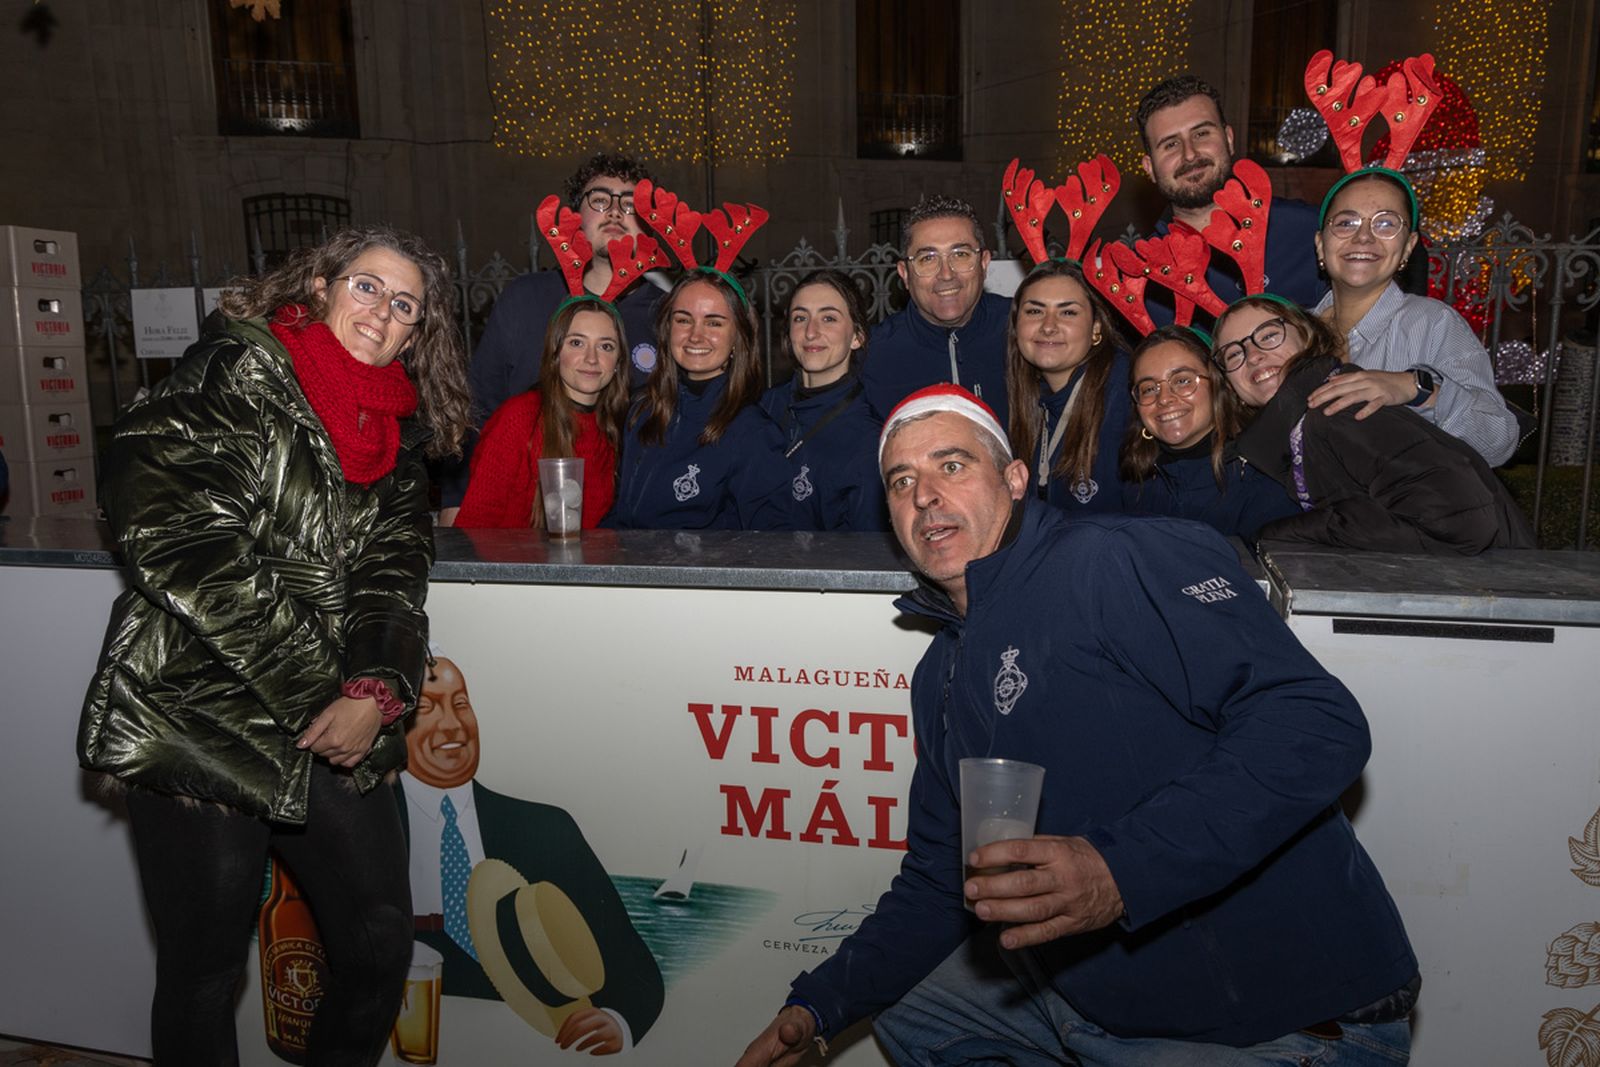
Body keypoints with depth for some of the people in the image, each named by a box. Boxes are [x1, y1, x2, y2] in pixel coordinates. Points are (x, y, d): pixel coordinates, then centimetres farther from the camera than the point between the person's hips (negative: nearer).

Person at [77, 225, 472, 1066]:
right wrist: (315, 693, -14)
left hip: (329, 739, 6)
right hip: (198, 721, -5)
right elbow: (182, 542, -14)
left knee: (382, 943, 7)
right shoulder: (238, 371, -4)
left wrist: (379, 688, -11)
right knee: (204, 971, 5)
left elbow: (393, 571, 9)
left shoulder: (394, 434, 14)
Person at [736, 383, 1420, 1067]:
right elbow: (938, 885, 16)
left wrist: (1122, 870, -36)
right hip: (1084, 998, 8)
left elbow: (1316, 724, -28)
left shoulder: (1115, 560, -17)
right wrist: (821, 1004, 7)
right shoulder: (942, 677, 10)